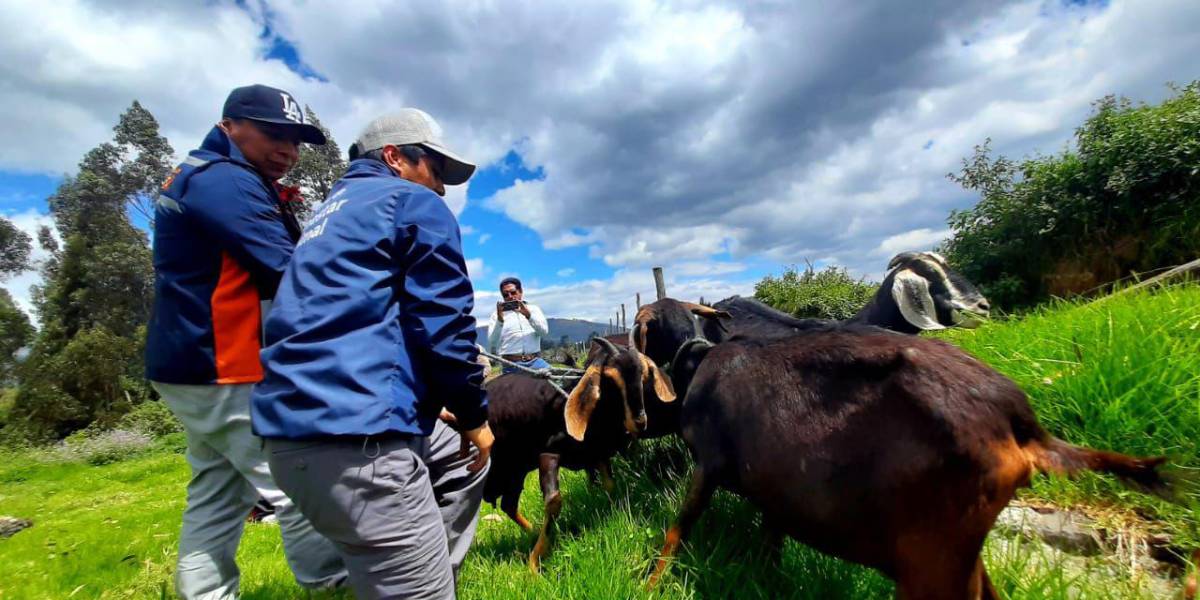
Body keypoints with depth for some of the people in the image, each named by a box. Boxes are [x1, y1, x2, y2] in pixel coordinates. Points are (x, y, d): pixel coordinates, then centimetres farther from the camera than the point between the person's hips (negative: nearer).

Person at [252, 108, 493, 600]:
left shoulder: (333, 210, 27)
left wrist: (430, 402, 26)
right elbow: (444, 324, -12)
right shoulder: (416, 204, -1)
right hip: (353, 432, -10)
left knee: (465, 465, 26)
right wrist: (473, 414, 3)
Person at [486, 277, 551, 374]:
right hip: (511, 365, -1)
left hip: (535, 361, 1)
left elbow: (544, 332, 0)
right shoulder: (497, 314, 10)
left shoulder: (533, 309, 16)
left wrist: (528, 315, -15)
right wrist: (500, 320, -15)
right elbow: (492, 344, -1)